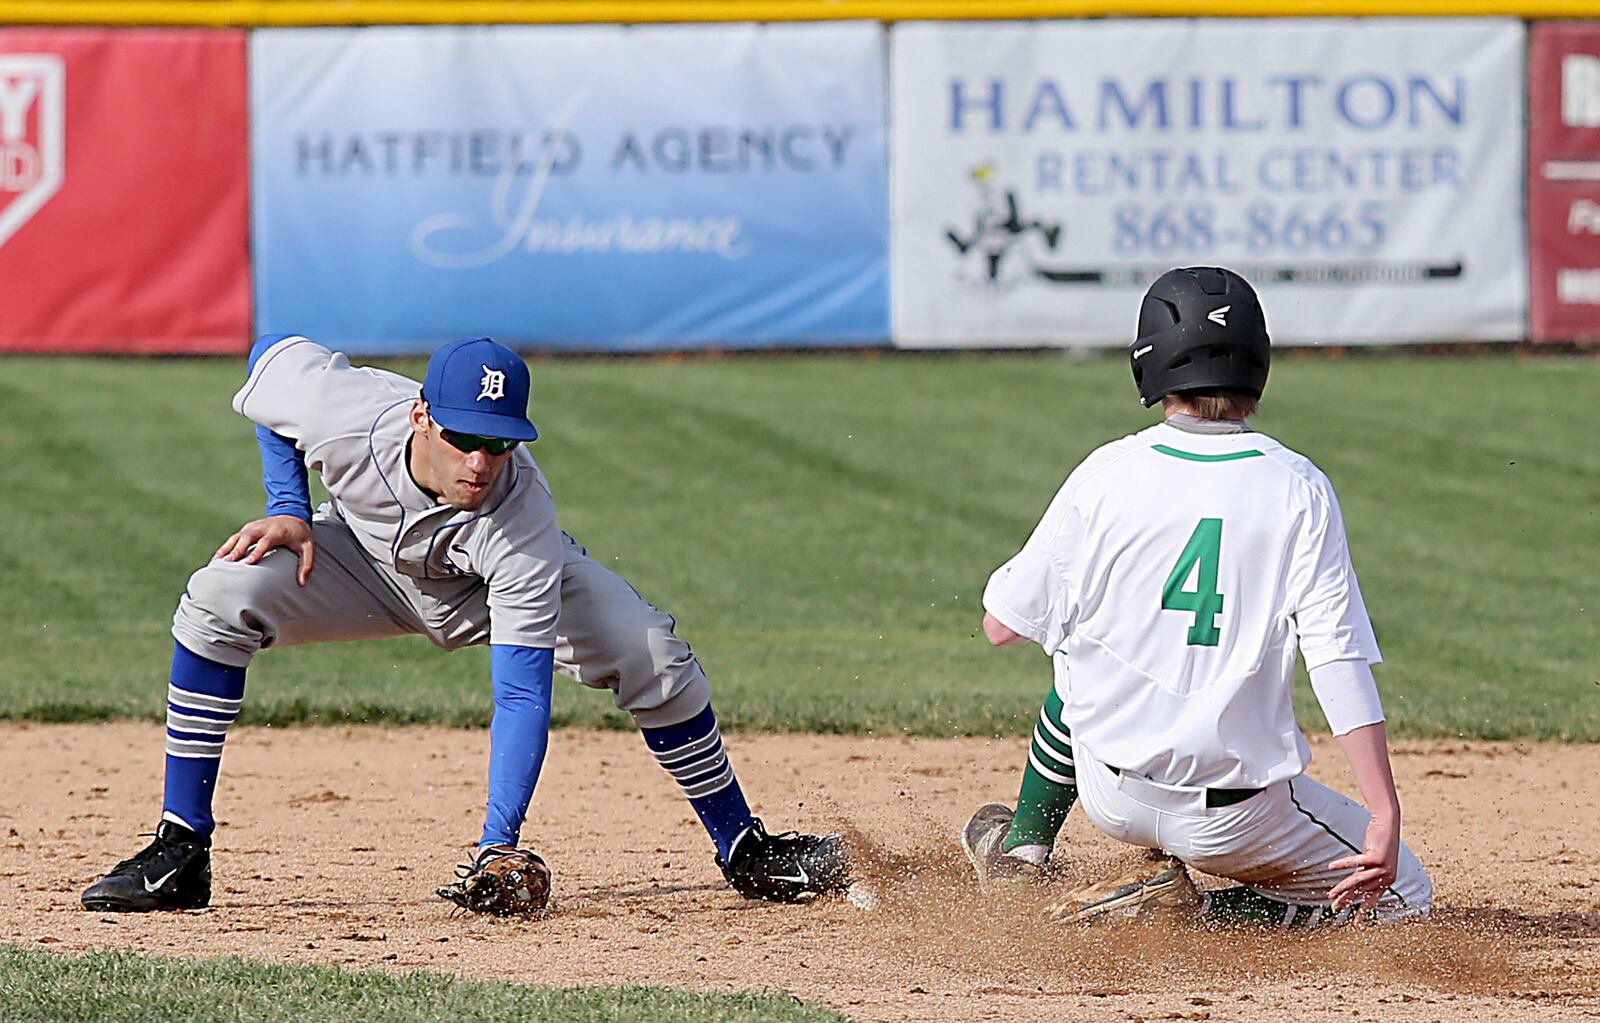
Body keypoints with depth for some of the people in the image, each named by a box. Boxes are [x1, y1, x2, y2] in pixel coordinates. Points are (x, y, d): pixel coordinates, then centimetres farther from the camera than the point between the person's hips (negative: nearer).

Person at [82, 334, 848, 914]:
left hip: (493, 587, -1)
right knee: (218, 600, -25)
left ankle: (744, 850, 0)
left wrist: (500, 845, -50)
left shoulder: (521, 522, -41)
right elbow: (273, 351, -12)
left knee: (653, 657, -23)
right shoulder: (340, 405, -38)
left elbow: (522, 696, -41)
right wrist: (290, 511, -18)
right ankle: (180, 853, -16)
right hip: (369, 556, 2)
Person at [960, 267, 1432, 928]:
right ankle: (1193, 911, -3)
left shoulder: (1106, 476, -4)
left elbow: (1001, 625, 4)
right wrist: (1385, 817, -18)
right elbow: (1339, 659, -16)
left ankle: (1022, 849, 40)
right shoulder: (1297, 490, -8)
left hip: (1111, 795, 4)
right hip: (1237, 817, -4)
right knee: (1401, 894, 15)